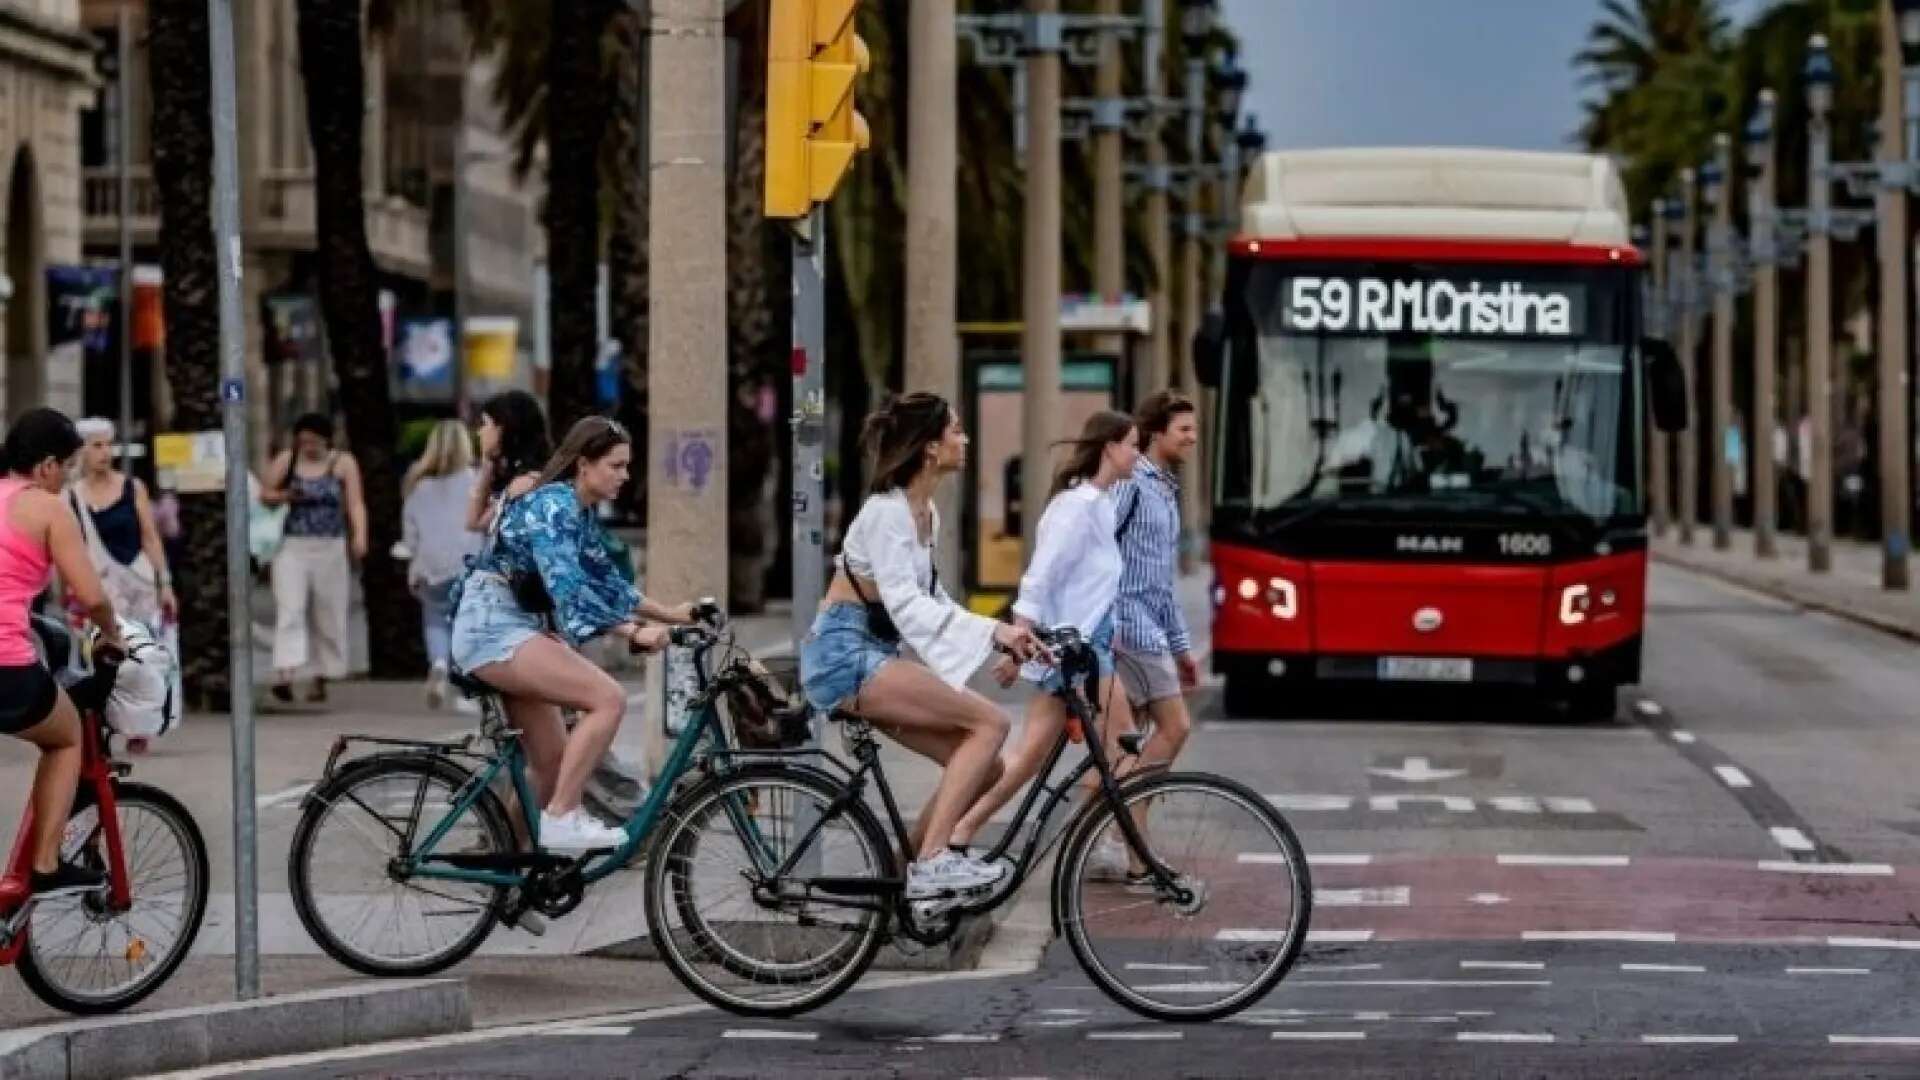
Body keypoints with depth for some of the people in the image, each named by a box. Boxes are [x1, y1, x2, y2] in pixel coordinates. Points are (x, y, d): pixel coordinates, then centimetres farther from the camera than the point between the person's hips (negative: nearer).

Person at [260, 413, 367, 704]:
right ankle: (284, 674, -25)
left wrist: (359, 536, -20)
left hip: (330, 548, 0)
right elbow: (265, 495, 13)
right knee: (289, 609, -14)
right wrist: (285, 496, -9)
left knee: (327, 615, 6)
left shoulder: (343, 463, 3)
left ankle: (320, 679, 18)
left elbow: (356, 504, -5)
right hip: (293, 547, 0)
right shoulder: (286, 461, 7)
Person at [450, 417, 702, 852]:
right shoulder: (554, 505, -16)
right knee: (608, 698, -23)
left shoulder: (583, 511, 14)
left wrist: (670, 614, 18)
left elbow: (605, 580, 23)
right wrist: (633, 633, -32)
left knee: (554, 764, 8)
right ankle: (561, 819, -22)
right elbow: (569, 589, -28)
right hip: (493, 626, -10)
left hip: (515, 628, 10)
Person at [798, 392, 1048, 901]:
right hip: (844, 654, -9)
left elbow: (930, 599, 20)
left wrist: (1003, 635, 7)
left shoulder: (924, 512, 15)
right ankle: (932, 859, -24)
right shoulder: (887, 512, -14)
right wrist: (991, 631, -30)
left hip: (873, 655, 9)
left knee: (985, 766, 1)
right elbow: (906, 606, -24)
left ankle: (909, 873, 8)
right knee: (990, 723, -20)